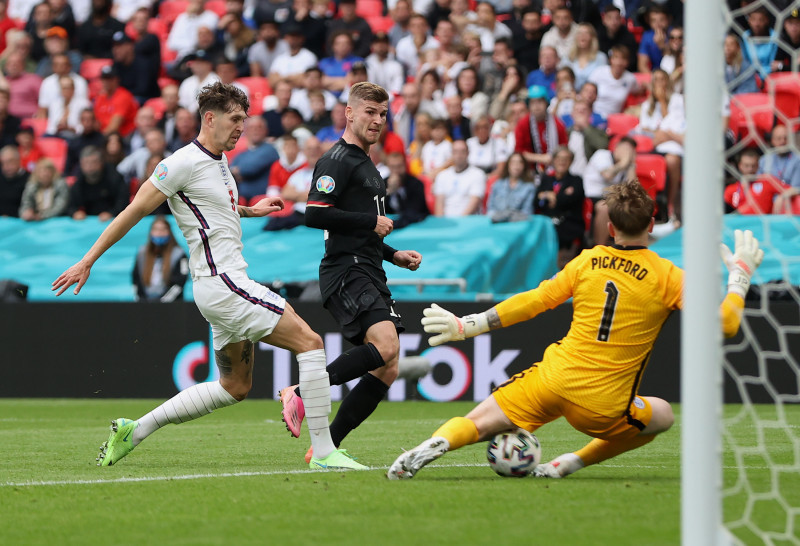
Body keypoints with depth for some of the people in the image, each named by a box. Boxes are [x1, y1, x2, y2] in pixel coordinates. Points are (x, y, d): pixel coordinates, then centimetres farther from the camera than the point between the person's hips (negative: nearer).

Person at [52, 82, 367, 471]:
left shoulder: (218, 161, 16)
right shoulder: (184, 162, -12)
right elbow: (134, 211, -10)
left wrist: (250, 210, 30)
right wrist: (87, 261, -9)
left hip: (227, 284, 11)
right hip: (220, 282, -11)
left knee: (235, 387, 15)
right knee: (309, 341, -14)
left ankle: (134, 430, 19)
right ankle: (324, 452, -15)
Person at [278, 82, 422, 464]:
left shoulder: (366, 166, 26)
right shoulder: (337, 160, -6)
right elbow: (315, 214, -19)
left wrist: (393, 255, 20)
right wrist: (372, 222, -12)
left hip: (369, 275, 10)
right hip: (346, 273, -10)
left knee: (387, 371, 2)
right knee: (385, 344, -28)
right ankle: (302, 394, -18)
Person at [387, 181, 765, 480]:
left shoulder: (588, 261, 4)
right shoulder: (666, 276, -4)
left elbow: (534, 301, 7)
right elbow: (726, 324, -7)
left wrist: (469, 325, 15)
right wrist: (741, 272, 8)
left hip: (555, 379, 2)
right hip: (603, 406, -2)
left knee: (477, 425, 12)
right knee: (663, 415, 27)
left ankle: (438, 443, -23)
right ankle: (576, 461, 13)